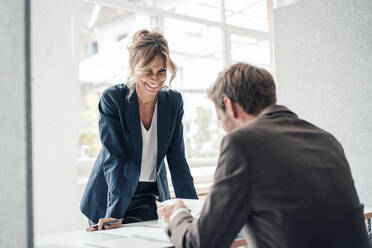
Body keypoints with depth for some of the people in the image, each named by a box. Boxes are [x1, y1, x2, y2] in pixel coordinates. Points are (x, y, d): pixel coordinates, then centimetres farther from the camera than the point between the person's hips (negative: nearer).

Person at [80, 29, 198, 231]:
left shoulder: (174, 101, -4)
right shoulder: (112, 98, -14)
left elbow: (177, 159, -3)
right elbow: (115, 159, -20)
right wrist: (114, 213, -29)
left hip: (149, 199, 3)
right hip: (109, 199, -2)